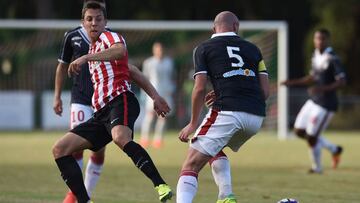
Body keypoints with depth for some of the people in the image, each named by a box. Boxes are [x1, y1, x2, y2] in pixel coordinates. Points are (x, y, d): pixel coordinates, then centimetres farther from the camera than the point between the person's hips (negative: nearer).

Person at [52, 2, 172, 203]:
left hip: (120, 100, -9)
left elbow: (120, 51, -24)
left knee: (121, 138, -41)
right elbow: (132, 70, 31)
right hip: (101, 113, 10)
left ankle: (161, 186, -47)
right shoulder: (95, 48, 28)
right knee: (60, 149, 0)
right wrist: (155, 95, 26)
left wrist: (86, 58, -36)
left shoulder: (109, 36, 3)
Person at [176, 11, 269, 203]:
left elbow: (200, 88, -1)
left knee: (191, 166, -4)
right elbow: (265, 91, 15)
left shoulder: (204, 48, 10)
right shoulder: (252, 49, 21)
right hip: (256, 117, 5)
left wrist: (193, 124, 8)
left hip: (227, 113, -5)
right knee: (216, 149, 32)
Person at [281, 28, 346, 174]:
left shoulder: (332, 59, -17)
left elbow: (342, 82, -22)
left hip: (326, 104, -9)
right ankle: (334, 149, 24)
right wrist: (293, 82, 15)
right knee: (299, 131, 11)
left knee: (311, 137, -4)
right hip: (314, 101, 9)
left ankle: (317, 167, 21)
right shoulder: (316, 56, 9)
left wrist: (323, 88, -33)